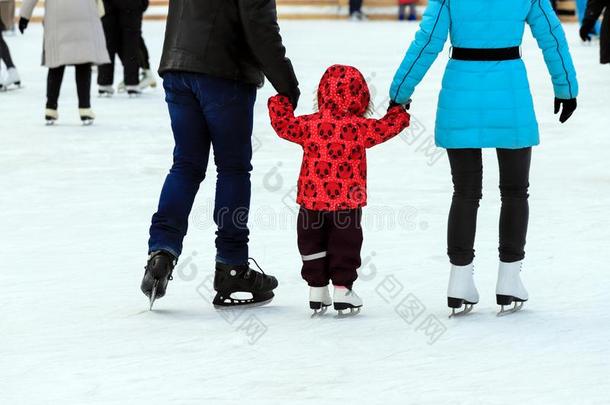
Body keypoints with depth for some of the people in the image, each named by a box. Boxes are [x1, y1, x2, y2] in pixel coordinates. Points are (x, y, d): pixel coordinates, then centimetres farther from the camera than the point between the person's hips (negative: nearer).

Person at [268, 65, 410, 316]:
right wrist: (399, 112, 17)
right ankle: (342, 290, 6)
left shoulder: (309, 125, -5)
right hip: (347, 202, -2)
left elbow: (283, 124, 5)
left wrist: (280, 102, 22)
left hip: (312, 201, 2)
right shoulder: (359, 128, -10)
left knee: (312, 245, 14)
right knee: (345, 246, 9)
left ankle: (317, 289, 17)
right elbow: (387, 128, -3)